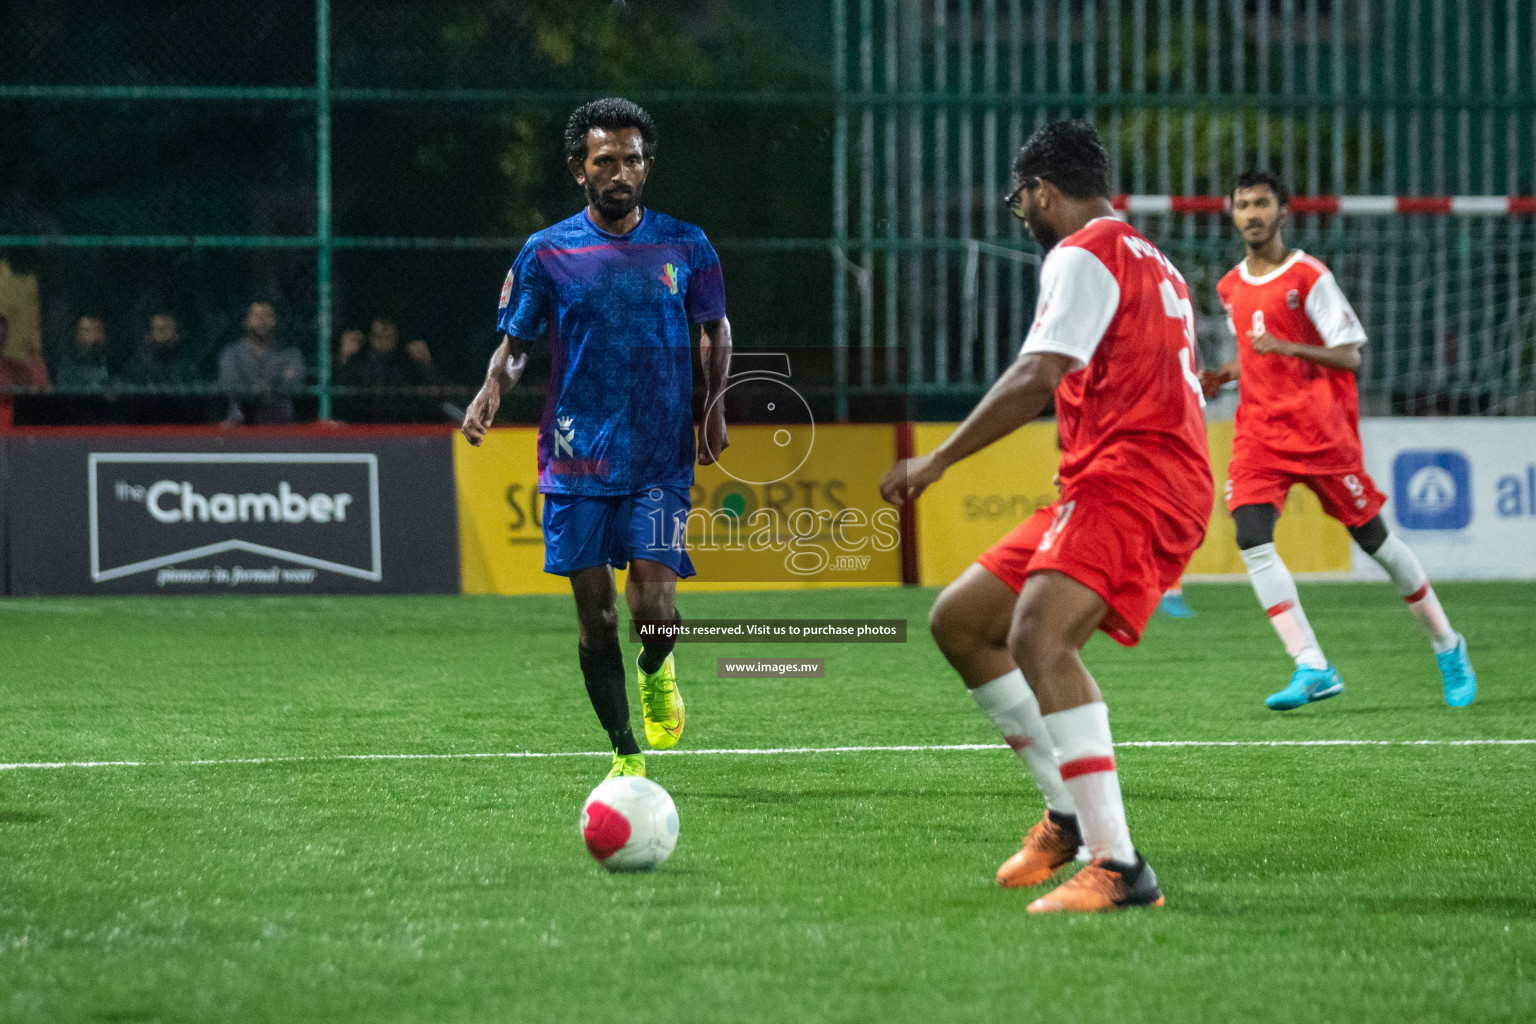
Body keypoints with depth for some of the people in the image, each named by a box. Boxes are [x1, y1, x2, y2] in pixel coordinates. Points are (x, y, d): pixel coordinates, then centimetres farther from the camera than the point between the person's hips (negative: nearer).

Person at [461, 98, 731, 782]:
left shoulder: (684, 246, 6)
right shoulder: (547, 253, 2)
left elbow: (715, 331, 19)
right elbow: (515, 342, 5)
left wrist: (715, 410, 7)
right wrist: (492, 390, -15)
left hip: (660, 459, 0)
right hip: (577, 460, 0)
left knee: (653, 604, -13)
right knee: (595, 611, 0)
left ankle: (656, 672, 23)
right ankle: (625, 752, 14)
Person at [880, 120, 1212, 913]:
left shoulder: (1083, 253, -5)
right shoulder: (1150, 261, 28)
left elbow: (1038, 378, -18)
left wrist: (938, 461, -17)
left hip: (1130, 482, -11)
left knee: (1038, 636, -29)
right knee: (957, 619, 12)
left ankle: (1118, 868, -37)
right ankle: (1070, 815, 12)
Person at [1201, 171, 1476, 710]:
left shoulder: (1308, 276, -7)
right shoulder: (1231, 288, 12)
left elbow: (1349, 356, -10)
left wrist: (1287, 347, -25)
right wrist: (1220, 376, 7)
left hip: (1319, 428, -5)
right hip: (1258, 432, 5)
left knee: (1372, 537, 3)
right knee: (1252, 539, -16)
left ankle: (1448, 647, 22)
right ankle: (1312, 668, -20)